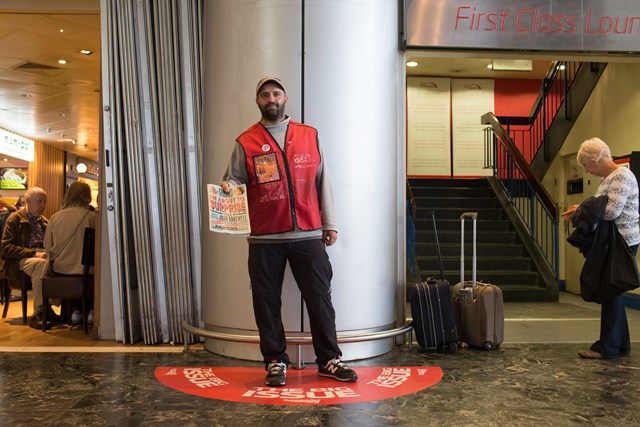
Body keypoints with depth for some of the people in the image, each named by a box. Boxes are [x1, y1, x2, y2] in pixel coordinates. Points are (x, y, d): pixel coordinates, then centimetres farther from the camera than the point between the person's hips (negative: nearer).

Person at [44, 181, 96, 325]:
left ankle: (76, 310, 30)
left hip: (59, 269, 4)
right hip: (82, 268, -4)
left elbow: (47, 246, 4)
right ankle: (91, 311, 24)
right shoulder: (90, 216, -10)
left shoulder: (55, 217, -1)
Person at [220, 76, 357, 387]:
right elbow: (234, 178, 4)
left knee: (319, 297, 5)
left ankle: (329, 360, 19)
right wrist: (228, 186, -20)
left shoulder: (309, 135, 10)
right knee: (267, 302, 6)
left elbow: (323, 182, 10)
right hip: (264, 239, -1)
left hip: (308, 235, 1)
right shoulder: (246, 142, 5)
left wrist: (329, 223, 8)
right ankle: (275, 361, 22)